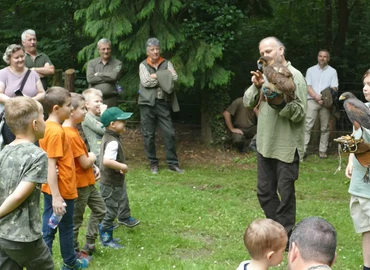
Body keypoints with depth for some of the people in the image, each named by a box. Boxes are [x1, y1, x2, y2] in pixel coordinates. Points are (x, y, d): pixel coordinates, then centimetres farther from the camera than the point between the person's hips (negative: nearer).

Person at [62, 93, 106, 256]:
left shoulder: (73, 129, 6)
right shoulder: (70, 135, -25)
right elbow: (85, 163, -22)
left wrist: (93, 166, 0)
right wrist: (92, 157, -2)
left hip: (87, 181, 10)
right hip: (79, 184, -10)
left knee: (100, 209, 20)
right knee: (76, 220, 5)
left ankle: (89, 245, 28)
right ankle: (74, 253, 20)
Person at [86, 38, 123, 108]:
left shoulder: (117, 63, 6)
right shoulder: (91, 63, 11)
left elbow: (114, 76, -13)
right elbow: (90, 78, -5)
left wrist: (98, 74, -1)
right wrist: (108, 78, -7)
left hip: (111, 99, -1)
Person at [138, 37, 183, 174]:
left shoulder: (167, 63, 9)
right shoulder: (143, 65, 5)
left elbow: (174, 77, -7)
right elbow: (146, 82, -10)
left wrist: (156, 76, -9)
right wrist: (163, 78, -5)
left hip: (163, 102, 1)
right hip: (148, 103, -1)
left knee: (169, 133, -2)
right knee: (149, 135, 3)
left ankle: (172, 163, 6)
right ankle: (153, 163, 15)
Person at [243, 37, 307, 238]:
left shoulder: (294, 76, -11)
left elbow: (300, 112, -17)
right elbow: (247, 102, 4)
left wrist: (280, 103, -31)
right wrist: (257, 87, -14)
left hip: (287, 146, -7)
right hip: (265, 144, 7)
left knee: (285, 192, 3)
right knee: (264, 191, 14)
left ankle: (286, 235, 14)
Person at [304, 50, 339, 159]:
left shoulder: (332, 71, 11)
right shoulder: (311, 70, 12)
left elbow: (334, 88, 2)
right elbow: (308, 86, 3)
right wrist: (316, 96, -13)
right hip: (312, 101, -1)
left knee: (325, 128, 1)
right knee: (307, 126, -8)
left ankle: (323, 151, 6)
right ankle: (303, 149, -11)